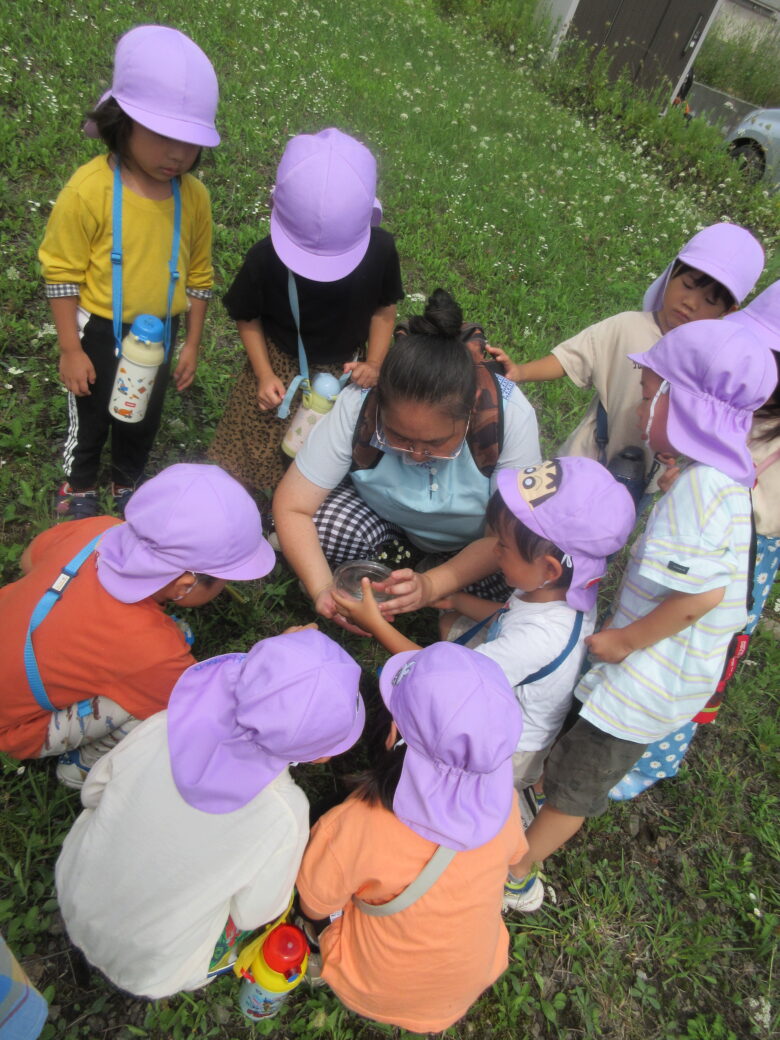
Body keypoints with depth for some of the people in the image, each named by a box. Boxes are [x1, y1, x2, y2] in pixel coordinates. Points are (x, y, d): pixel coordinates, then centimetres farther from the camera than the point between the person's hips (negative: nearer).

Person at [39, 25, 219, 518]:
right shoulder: (89, 189, -21)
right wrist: (71, 350, -14)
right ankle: (79, 487, 44)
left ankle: (129, 482, 48)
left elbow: (199, 274, 1)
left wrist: (192, 343, 3)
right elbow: (62, 273, -15)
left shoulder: (193, 195, -9)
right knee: (90, 418, 17)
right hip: (100, 333, -3)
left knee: (145, 419, 21)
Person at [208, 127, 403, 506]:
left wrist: (373, 365, -16)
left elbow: (383, 309, -4)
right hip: (280, 369, -1)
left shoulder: (380, 250, -19)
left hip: (344, 373, 1)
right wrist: (263, 375, -16)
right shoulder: (265, 258, -21)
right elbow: (248, 318, -7)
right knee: (249, 462, 10)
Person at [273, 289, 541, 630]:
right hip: (384, 511, 0)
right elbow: (291, 507, -26)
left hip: (475, 532, 1)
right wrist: (323, 590, -41)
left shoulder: (510, 414, -34)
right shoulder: (356, 406, -32)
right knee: (320, 530, -29)